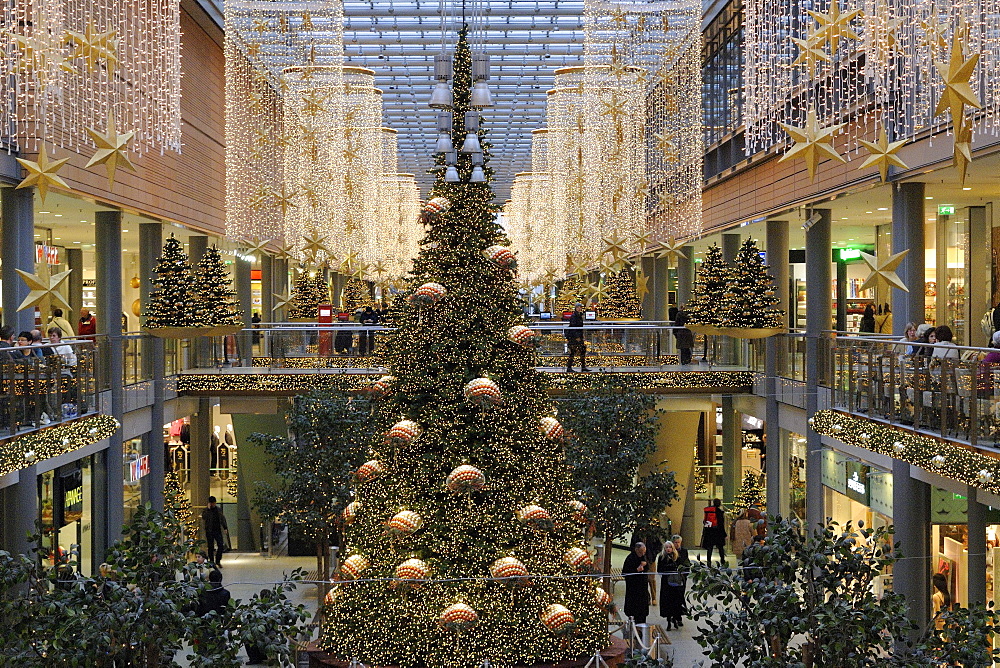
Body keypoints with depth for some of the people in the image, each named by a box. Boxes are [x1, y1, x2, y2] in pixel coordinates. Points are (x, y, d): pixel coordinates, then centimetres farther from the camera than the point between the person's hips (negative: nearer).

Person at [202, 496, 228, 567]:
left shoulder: (219, 509, 11)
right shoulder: (206, 511, -2)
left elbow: (222, 519, 20)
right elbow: (203, 518, -21)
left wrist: (225, 527, 14)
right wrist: (208, 509, -22)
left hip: (218, 530, 3)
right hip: (209, 531, -3)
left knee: (221, 546, -4)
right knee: (211, 547, 1)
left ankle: (218, 561, 10)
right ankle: (212, 562, 9)